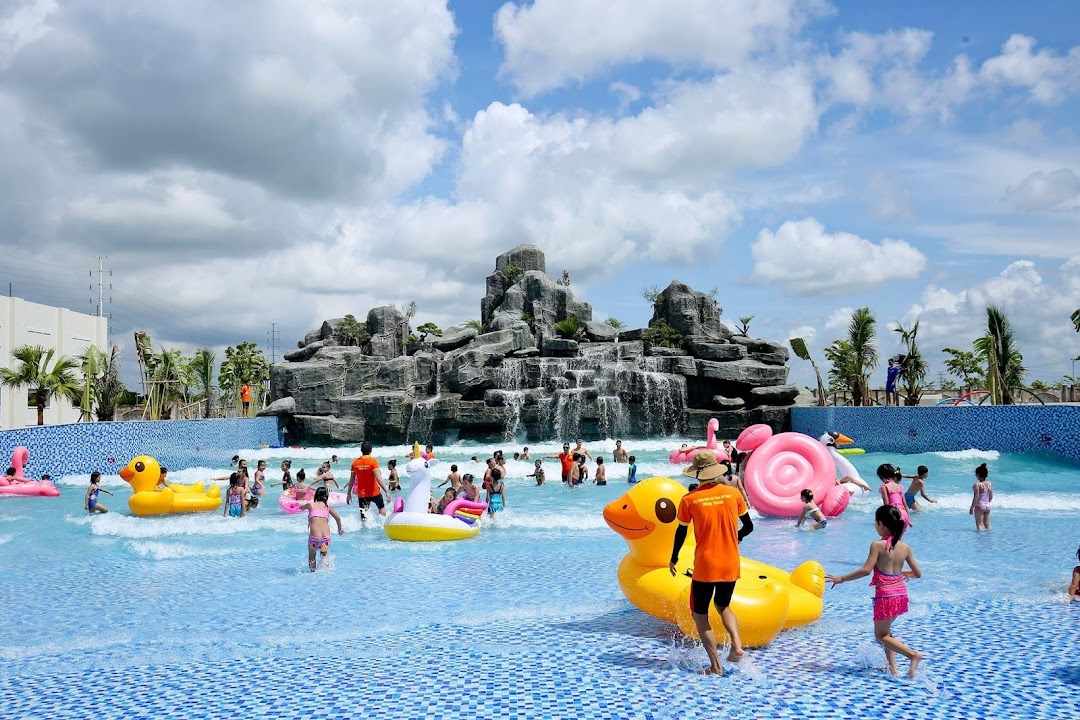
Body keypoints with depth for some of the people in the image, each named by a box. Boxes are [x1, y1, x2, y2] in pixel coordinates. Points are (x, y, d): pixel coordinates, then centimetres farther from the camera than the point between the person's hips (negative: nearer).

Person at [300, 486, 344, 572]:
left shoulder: (310, 505, 11)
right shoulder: (328, 506, 13)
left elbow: (300, 506, 31)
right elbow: (338, 518, 8)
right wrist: (340, 529, 25)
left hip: (314, 537, -1)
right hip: (326, 537, 1)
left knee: (312, 557, 21)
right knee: (324, 554, 26)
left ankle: (313, 571, 6)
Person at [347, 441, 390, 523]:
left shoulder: (355, 462, -1)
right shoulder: (373, 461, -13)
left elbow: (352, 480, 4)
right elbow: (378, 478, -20)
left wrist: (349, 493, 13)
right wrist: (387, 491, -20)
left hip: (362, 494, 2)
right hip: (374, 492, -2)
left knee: (363, 517, 5)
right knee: (382, 509, 22)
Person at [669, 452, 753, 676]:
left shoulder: (689, 499, -9)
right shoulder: (733, 493, -3)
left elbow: (681, 533, -1)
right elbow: (748, 526, 6)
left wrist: (673, 559, 15)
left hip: (705, 567, -3)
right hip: (731, 565, 3)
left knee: (699, 614, 11)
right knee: (723, 605, 27)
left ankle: (715, 666, 6)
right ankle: (737, 645, 6)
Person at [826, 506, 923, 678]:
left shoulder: (878, 545, -14)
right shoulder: (905, 548, 3)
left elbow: (866, 570, -20)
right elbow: (917, 573, 9)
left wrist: (841, 578, -11)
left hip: (885, 595, -7)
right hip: (901, 594, 7)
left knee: (881, 635, 8)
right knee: (885, 630, 24)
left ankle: (913, 654, -10)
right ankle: (892, 667, 22)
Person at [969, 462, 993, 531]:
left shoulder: (977, 484, -19)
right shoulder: (989, 484, 2)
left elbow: (976, 497, -21)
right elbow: (991, 496, 10)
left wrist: (972, 507, -15)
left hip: (979, 506, -7)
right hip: (987, 506, 7)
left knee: (979, 524, -2)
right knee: (987, 524, 18)